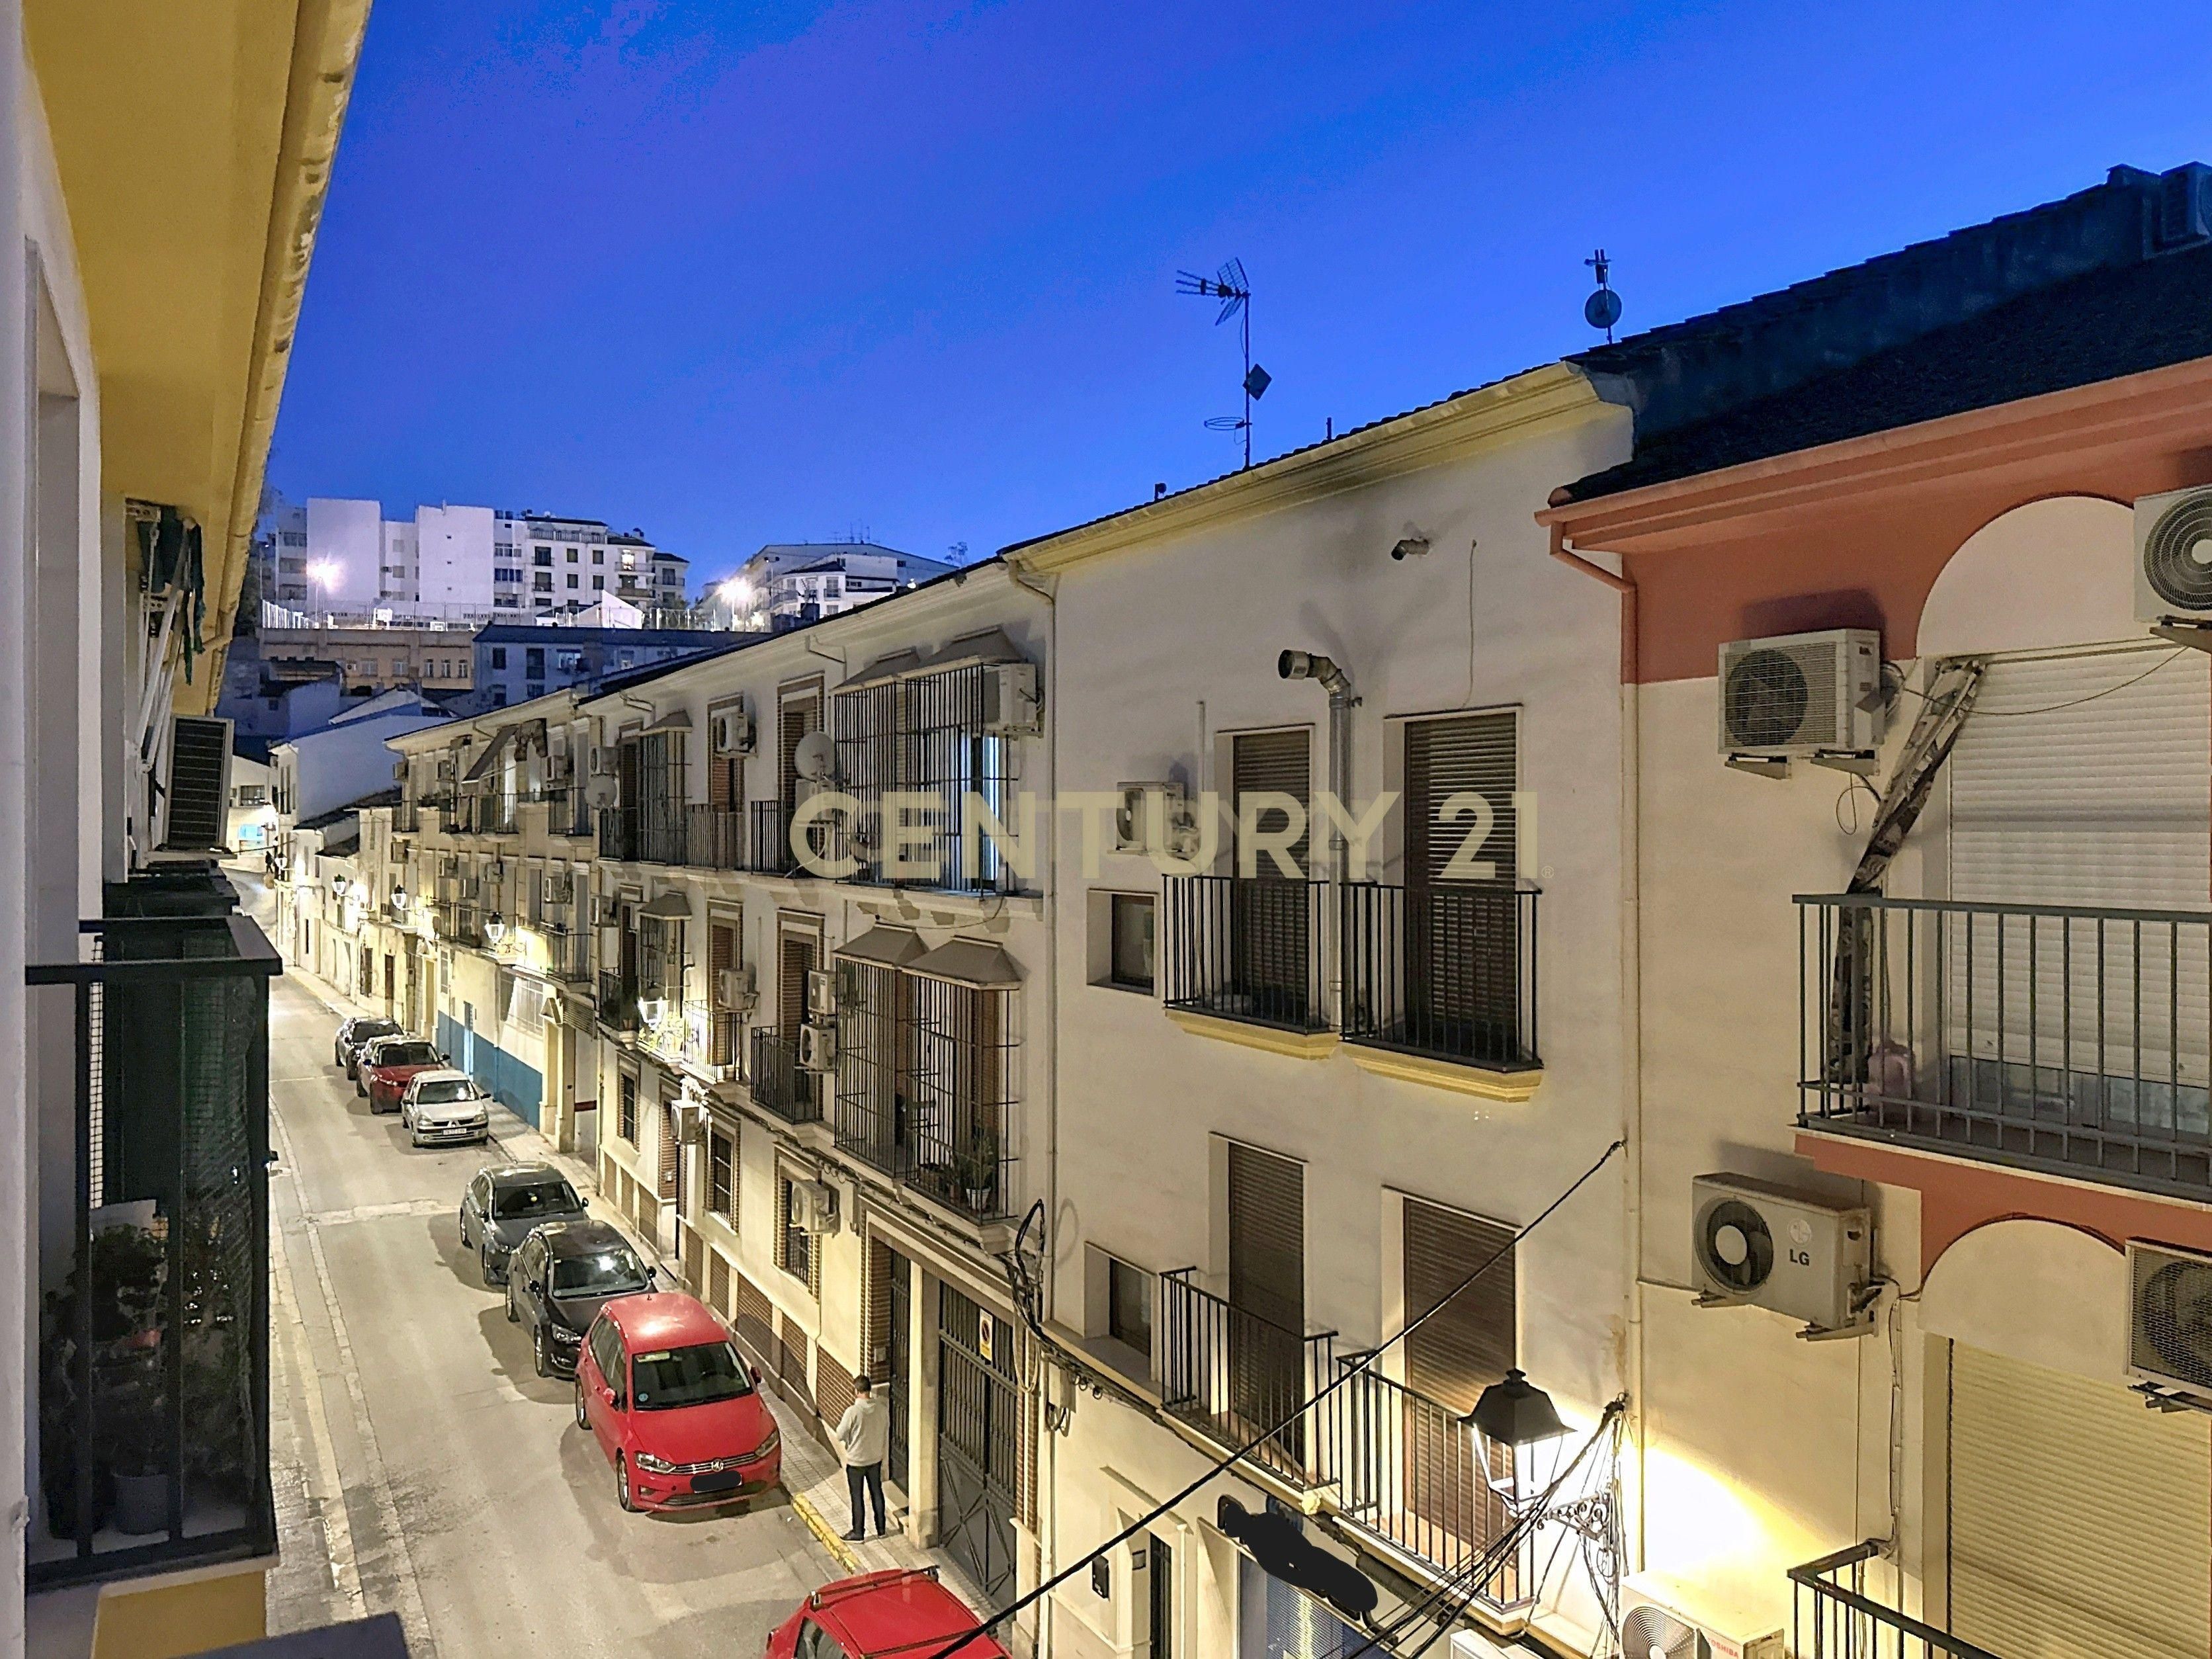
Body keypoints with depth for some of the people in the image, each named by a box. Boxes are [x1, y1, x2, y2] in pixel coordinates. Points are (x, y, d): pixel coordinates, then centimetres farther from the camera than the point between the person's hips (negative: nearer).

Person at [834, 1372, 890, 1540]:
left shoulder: (852, 1412, -25)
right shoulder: (882, 1407, -10)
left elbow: (840, 1436, -15)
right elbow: (886, 1428, 4)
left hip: (856, 1462, -5)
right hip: (876, 1459, 5)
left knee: (857, 1497, 10)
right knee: (877, 1493, 19)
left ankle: (858, 1533, 21)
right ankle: (881, 1528, 30)